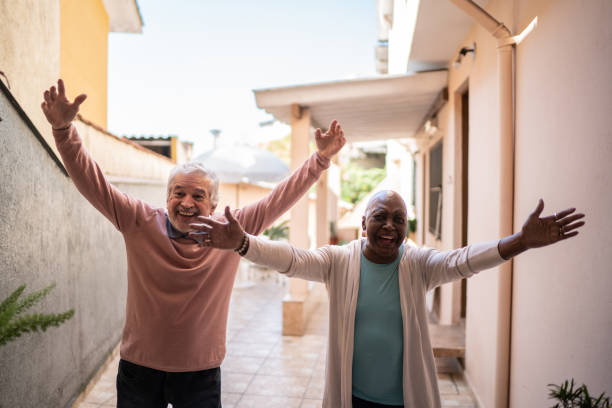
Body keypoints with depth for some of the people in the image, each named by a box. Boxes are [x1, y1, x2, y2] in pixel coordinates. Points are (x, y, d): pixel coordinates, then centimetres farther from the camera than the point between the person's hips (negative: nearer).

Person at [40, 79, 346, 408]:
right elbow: (91, 181, -12)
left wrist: (320, 159, -8)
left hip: (201, 373, 0)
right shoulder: (141, 223, -9)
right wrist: (63, 129, -24)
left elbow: (281, 198, -5)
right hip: (139, 368, 1)